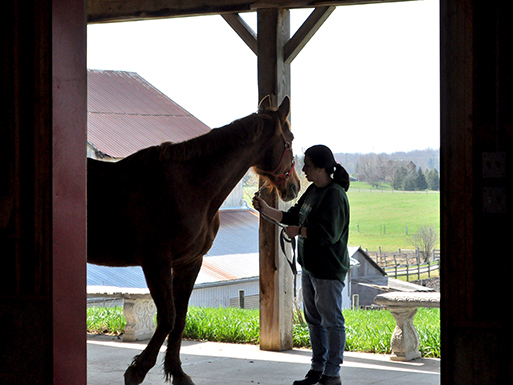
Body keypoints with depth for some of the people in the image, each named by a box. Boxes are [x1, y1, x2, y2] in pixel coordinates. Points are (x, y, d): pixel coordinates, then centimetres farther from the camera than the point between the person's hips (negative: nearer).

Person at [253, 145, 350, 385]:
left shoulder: (334, 195, -18)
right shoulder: (313, 190, 10)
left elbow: (327, 233, -25)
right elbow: (292, 216, 17)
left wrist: (298, 231, -15)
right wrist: (265, 209, 7)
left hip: (329, 270, -10)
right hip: (310, 267, 10)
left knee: (332, 320, -1)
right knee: (313, 319, 16)